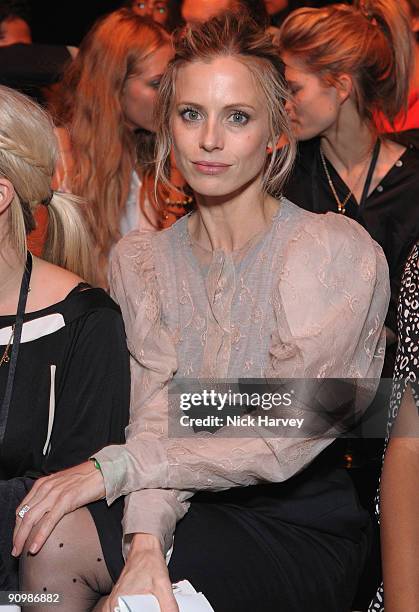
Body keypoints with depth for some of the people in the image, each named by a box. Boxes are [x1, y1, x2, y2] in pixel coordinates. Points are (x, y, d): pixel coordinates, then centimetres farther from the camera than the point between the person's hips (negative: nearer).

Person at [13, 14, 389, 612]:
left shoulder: (338, 250, -10)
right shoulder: (139, 259, 6)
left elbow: (284, 441, -16)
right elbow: (154, 420, -5)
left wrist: (116, 466, -19)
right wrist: (146, 540, -25)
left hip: (305, 526, -4)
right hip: (191, 503, 4)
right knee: (51, 536, -25)